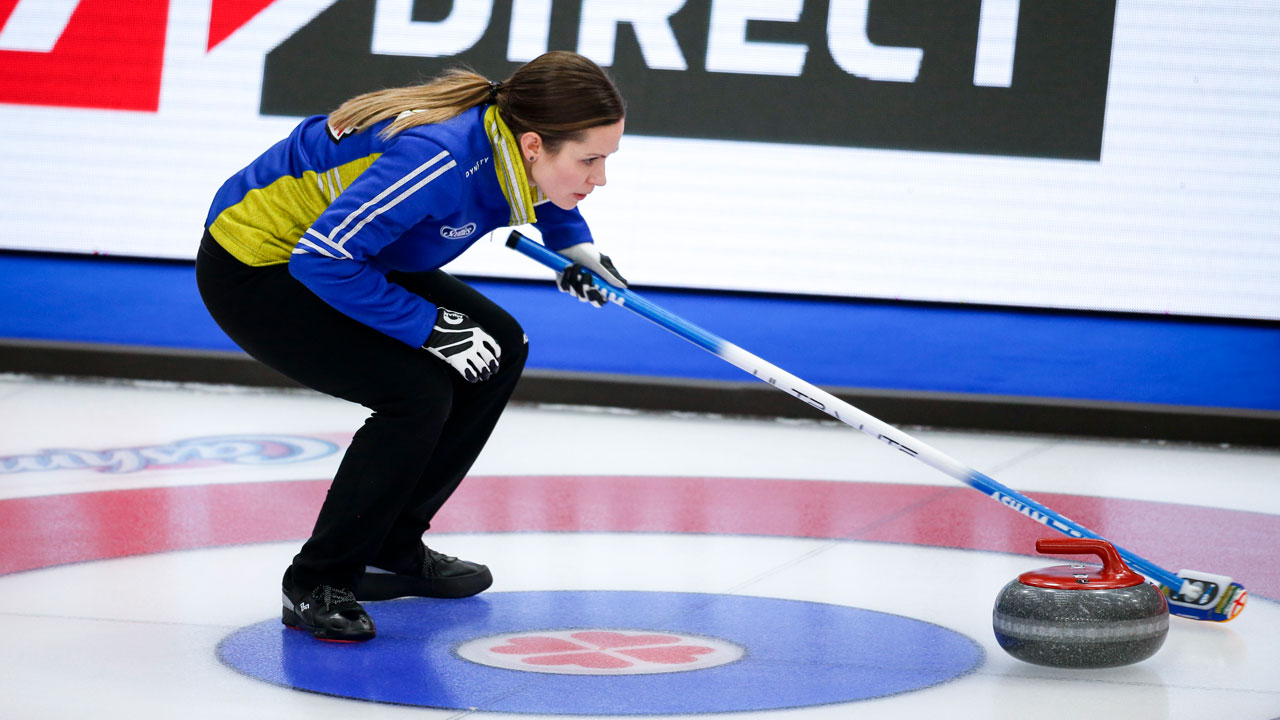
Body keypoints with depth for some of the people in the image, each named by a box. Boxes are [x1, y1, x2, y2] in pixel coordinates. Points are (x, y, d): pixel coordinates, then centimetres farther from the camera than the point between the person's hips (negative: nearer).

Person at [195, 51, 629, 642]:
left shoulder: (511, 149, -9)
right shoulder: (441, 157, -35)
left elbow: (547, 196, 19)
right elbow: (322, 258, -34)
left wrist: (576, 247, 2)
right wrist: (429, 326, -29)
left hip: (347, 256, 9)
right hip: (252, 269, -9)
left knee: (501, 347, 5)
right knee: (417, 392, -22)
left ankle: (391, 550, 16)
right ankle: (315, 586, -7)